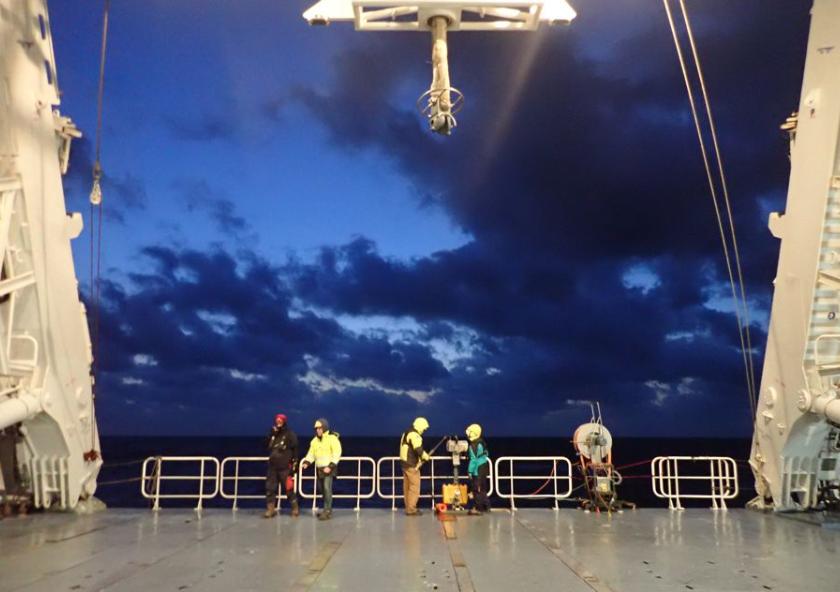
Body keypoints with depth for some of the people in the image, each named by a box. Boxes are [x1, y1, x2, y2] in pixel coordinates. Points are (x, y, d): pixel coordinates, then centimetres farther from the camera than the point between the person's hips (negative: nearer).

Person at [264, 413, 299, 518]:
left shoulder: (290, 434, -3)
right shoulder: (273, 434, 13)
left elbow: (295, 450, -4)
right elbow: (268, 447, 13)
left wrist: (294, 464, -9)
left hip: (285, 467, -5)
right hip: (273, 467, 5)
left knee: (288, 489, 0)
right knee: (270, 488, 2)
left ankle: (295, 508, 14)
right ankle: (270, 510, 8)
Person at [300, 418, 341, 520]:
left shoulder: (332, 438, -10)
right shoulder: (315, 440, 11)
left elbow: (337, 454, -14)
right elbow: (311, 454, 13)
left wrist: (330, 466, -21)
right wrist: (306, 462, -5)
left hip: (329, 468, -7)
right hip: (319, 469, 7)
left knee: (327, 488, -15)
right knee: (321, 489, 11)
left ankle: (327, 511, -10)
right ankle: (328, 510, 24)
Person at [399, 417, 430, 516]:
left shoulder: (407, 433, 16)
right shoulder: (414, 435, -17)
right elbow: (418, 449, -28)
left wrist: (421, 456, 7)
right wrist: (425, 456, -10)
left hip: (405, 463, 10)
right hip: (412, 465, -10)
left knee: (407, 487, 13)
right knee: (414, 487, -5)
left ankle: (408, 508, 20)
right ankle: (411, 509, -3)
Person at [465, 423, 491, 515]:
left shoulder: (473, 445, -17)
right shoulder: (482, 442, 10)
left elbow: (473, 460, -20)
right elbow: (486, 455, 18)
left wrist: (470, 471, -15)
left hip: (477, 471, -9)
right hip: (484, 469, 9)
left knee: (477, 489, -3)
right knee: (482, 489, 17)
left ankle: (478, 508, -1)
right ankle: (486, 506, 23)